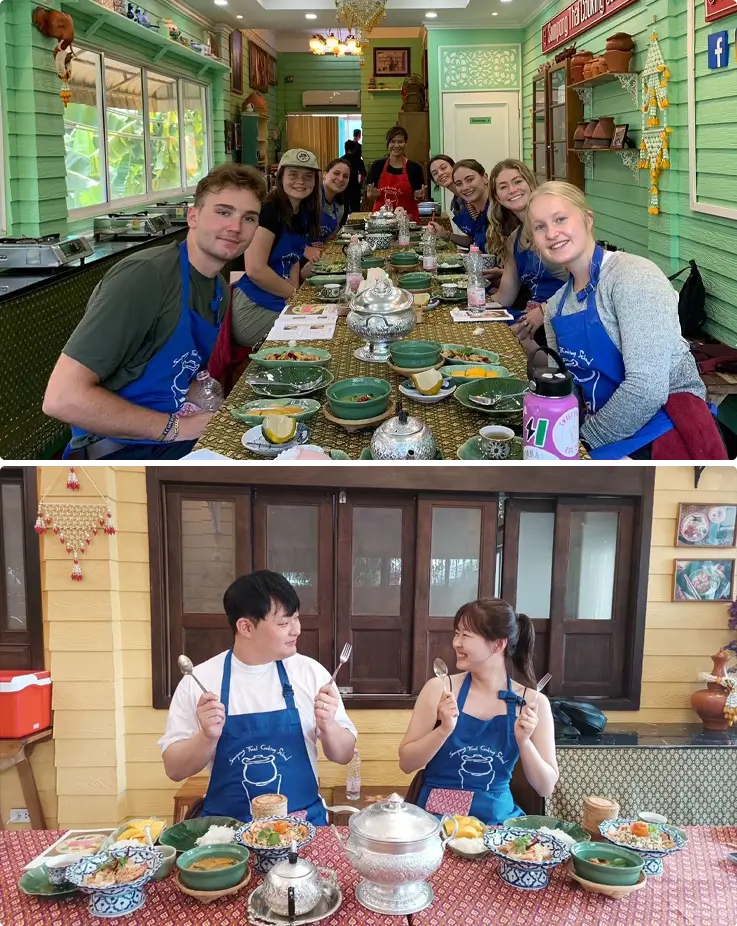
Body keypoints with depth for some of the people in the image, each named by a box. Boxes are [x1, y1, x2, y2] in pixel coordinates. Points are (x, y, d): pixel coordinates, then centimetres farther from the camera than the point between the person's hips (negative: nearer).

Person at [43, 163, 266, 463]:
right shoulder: (144, 277, -18)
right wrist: (175, 426, -20)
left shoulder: (220, 290, 8)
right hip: (121, 455, -9)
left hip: (184, 441, 9)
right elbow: (62, 398, -24)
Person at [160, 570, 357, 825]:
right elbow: (174, 769, 1)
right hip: (227, 826, -1)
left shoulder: (311, 672, 1)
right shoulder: (198, 681, -2)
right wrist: (207, 737, -16)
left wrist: (328, 727, -12)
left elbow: (343, 755, 7)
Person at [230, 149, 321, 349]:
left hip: (280, 305, 9)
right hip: (254, 309, -9)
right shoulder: (269, 211, -15)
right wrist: (295, 293, -10)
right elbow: (255, 270, -22)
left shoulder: (303, 215, 11)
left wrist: (295, 291, 3)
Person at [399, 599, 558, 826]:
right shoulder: (440, 689, -3)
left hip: (498, 820, 2)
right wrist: (444, 730, -16)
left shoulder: (532, 702, -1)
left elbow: (546, 788, 0)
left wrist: (523, 741, -15)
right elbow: (406, 763, -1)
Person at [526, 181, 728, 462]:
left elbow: (646, 388, -21)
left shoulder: (633, 276, -13)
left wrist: (586, 436, -11)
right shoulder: (556, 306, 9)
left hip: (668, 437, -7)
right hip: (608, 442, 7)